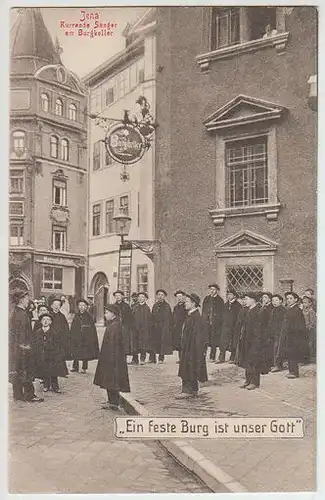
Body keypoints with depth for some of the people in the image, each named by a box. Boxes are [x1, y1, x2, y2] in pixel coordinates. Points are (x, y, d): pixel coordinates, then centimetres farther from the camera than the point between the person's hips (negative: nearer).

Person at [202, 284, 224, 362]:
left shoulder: (220, 300, 2)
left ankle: (212, 357, 8)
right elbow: (203, 311, 13)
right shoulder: (206, 299, 13)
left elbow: (221, 313, 0)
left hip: (215, 323, -3)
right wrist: (203, 321, 5)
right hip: (206, 322, 3)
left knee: (214, 342, 1)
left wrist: (219, 323, -6)